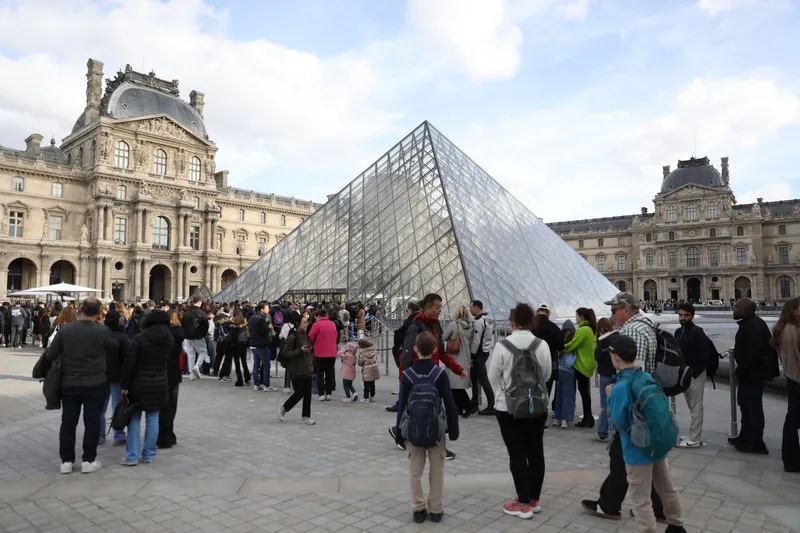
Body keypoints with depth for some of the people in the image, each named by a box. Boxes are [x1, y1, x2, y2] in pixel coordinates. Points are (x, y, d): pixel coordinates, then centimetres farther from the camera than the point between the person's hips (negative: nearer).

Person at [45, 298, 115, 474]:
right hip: (95, 383, -2)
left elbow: (50, 355, -1)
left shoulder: (64, 329, -5)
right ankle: (88, 461, 12)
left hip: (69, 383, 3)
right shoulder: (103, 331, -11)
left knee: (68, 422, 12)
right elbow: (114, 351, 2)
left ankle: (66, 461, 19)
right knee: (92, 421, 6)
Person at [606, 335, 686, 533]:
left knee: (642, 501, 5)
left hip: (638, 452, -8)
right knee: (668, 489, 26)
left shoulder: (620, 387, -24)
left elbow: (619, 424, -16)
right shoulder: (648, 377, -1)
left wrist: (610, 398, -7)